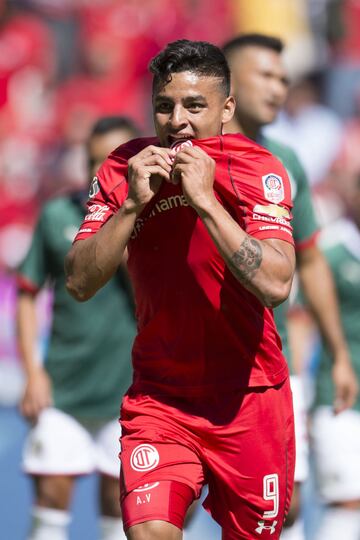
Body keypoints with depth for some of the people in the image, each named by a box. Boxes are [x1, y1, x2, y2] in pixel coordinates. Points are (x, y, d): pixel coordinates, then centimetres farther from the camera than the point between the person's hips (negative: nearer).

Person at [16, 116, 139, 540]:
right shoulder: (57, 216, 2)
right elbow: (28, 294, 8)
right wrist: (32, 370, -1)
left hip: (129, 390, 0)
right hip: (63, 390, 0)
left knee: (118, 502, 5)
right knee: (51, 495, -4)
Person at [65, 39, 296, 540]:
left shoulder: (258, 169, -12)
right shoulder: (123, 169, -3)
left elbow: (276, 285, -25)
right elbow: (80, 283, -9)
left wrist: (204, 199, -28)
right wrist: (132, 202, -21)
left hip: (249, 400, -1)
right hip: (158, 398, 1)